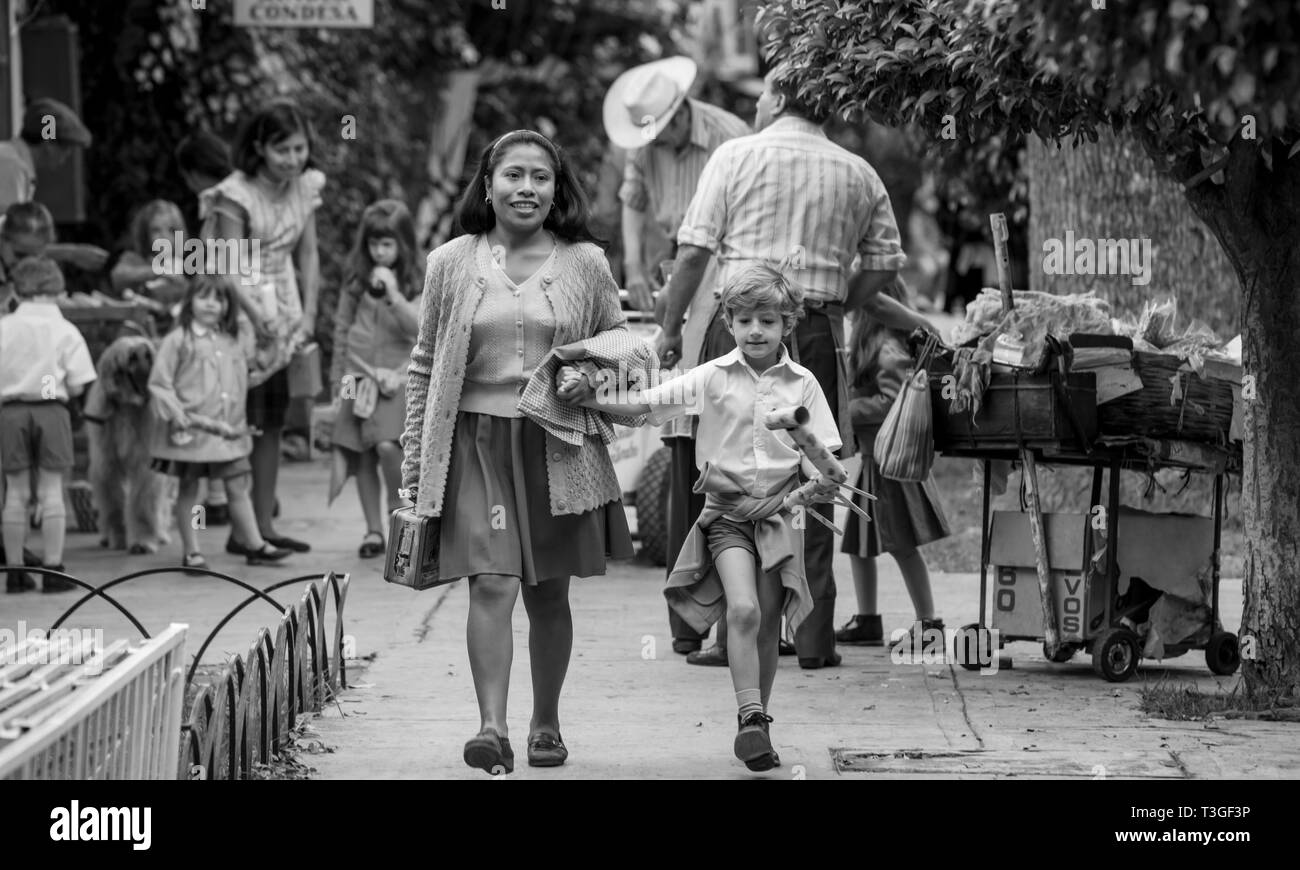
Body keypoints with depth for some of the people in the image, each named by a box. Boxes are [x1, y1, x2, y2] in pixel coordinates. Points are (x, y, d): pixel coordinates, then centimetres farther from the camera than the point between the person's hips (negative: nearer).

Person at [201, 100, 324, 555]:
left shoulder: (304, 187, 4)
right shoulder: (237, 195, -15)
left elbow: (308, 252, 8)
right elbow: (228, 268, -17)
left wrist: (308, 311, -1)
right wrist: (257, 314, -24)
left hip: (284, 312, 7)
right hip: (243, 309, -7)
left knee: (274, 420, 8)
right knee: (247, 422, -7)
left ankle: (264, 525, 14)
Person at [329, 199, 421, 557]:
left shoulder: (415, 284, -2)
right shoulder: (356, 281, 4)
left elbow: (417, 328, -12)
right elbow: (342, 329, 12)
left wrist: (392, 294, -22)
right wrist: (337, 376, 14)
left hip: (396, 376, -3)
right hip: (358, 375, 3)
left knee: (387, 444, -20)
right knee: (362, 454, 2)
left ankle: (398, 505, 5)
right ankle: (374, 530, 10)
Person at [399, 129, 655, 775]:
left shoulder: (585, 265, 4)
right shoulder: (451, 264, 4)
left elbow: (621, 339, 17)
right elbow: (425, 367, 9)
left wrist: (597, 362, -8)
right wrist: (413, 462, 7)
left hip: (559, 448, 1)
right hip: (477, 441, -1)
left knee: (549, 594, 9)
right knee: (491, 586, -14)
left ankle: (546, 723, 24)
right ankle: (493, 727, -20)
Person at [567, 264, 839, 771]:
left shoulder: (802, 384, 3)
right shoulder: (713, 378, 0)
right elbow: (644, 404, -2)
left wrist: (822, 477, -16)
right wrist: (590, 397, -14)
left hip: (779, 513, 2)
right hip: (726, 508, -2)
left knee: (767, 625, 7)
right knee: (743, 608, -22)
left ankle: (757, 723, 21)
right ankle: (750, 717, -22)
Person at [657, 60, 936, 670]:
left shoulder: (736, 156, 4)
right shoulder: (858, 175, 12)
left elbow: (694, 250, -1)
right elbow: (885, 262, 10)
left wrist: (670, 327, 5)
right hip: (820, 333, 2)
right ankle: (813, 636, 7)